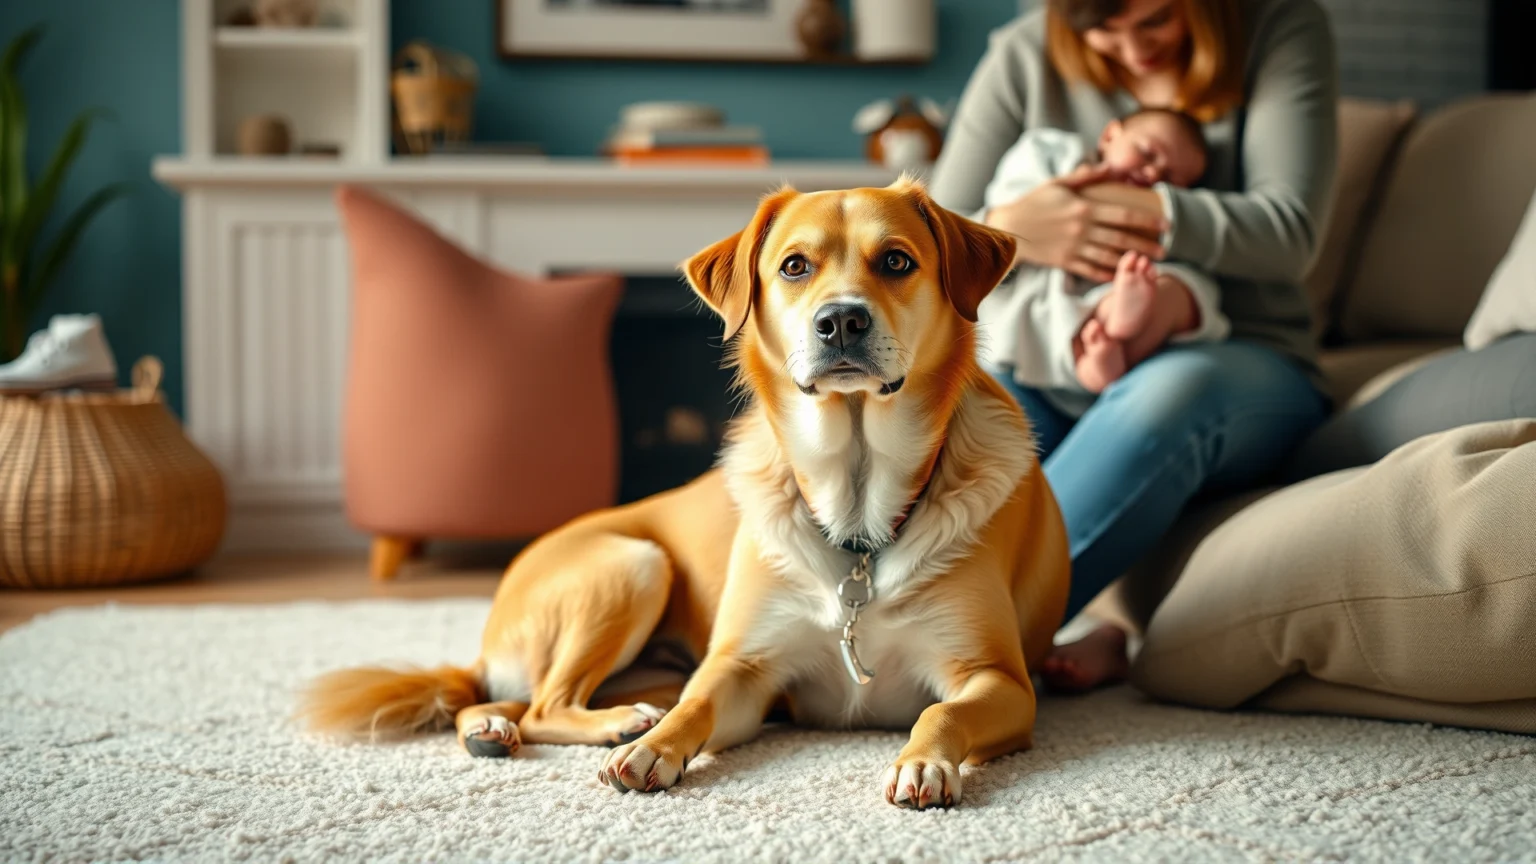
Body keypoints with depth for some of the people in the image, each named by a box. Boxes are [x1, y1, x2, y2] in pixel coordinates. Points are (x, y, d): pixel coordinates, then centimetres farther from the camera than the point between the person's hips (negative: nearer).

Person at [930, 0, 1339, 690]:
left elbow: (1290, 231, -11)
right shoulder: (1024, 58, 2)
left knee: (1168, 390, -40)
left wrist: (1152, 212, -22)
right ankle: (1091, 639, -40)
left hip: (1242, 360, -2)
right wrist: (1007, 232, -23)